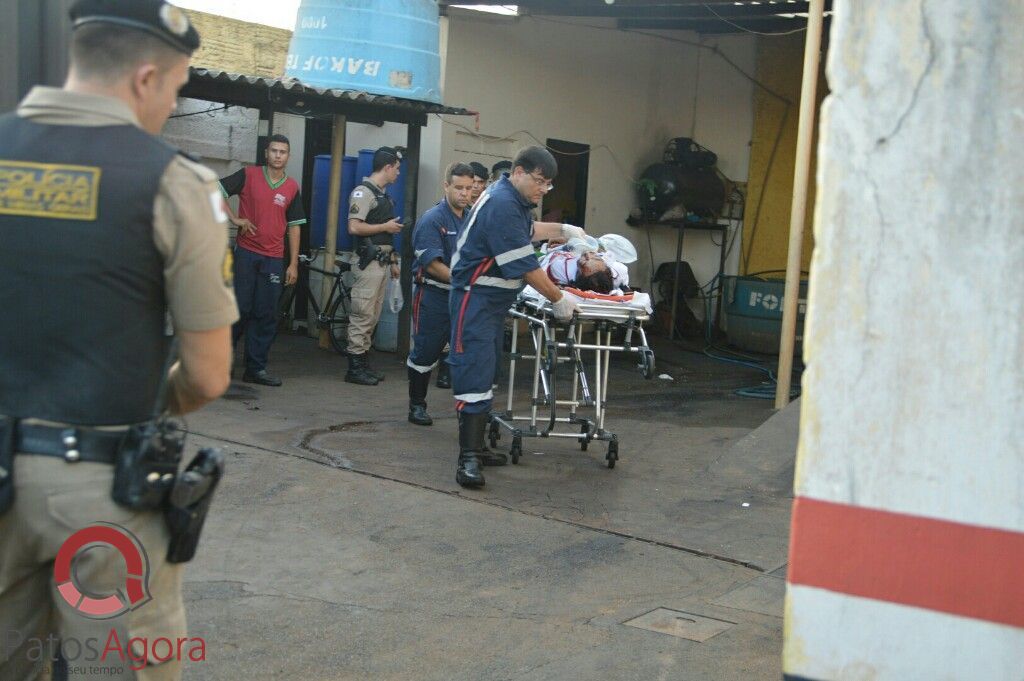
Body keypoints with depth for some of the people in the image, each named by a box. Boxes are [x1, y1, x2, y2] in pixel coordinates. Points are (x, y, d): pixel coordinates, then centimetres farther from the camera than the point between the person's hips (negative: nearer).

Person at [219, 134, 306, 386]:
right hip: (246, 253, -2)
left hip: (273, 259, 3)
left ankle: (256, 368, 11)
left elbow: (294, 227, 10)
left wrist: (293, 264, 6)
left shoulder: (292, 188, 7)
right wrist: (234, 218, -8)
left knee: (266, 315, 3)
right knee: (240, 308, -2)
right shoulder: (249, 175, 0)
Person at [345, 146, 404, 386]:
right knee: (362, 315, -7)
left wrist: (393, 261, 21)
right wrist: (386, 227, -12)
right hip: (369, 261, -9)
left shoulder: (383, 195, 18)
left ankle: (363, 362, 17)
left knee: (373, 316, 11)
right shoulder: (364, 191, -10)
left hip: (382, 262, 9)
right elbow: (354, 227, -20)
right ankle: (355, 367, -3)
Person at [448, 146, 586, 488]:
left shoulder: (514, 200, 12)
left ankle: (477, 446, 18)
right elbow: (524, 264, -21)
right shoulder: (501, 203, -20)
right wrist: (558, 300, -13)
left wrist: (562, 229, 26)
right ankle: (468, 460, -17)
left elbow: (527, 230, 35)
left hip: (494, 300, 11)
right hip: (476, 299, -11)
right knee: (475, 374, -15)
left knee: (484, 372, 12)